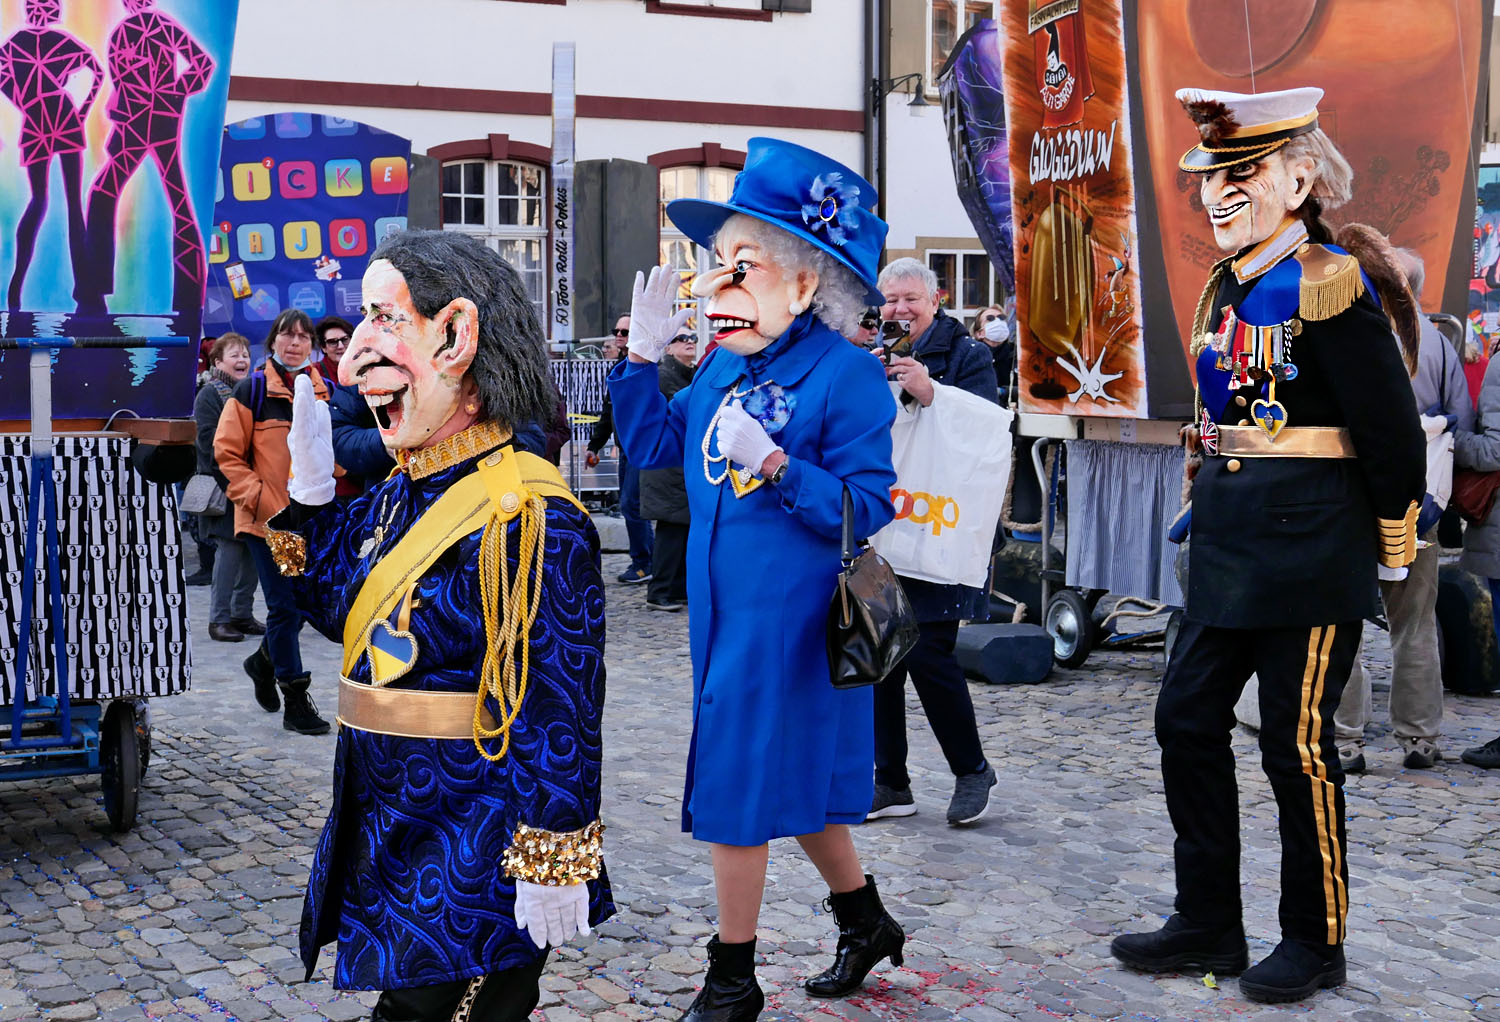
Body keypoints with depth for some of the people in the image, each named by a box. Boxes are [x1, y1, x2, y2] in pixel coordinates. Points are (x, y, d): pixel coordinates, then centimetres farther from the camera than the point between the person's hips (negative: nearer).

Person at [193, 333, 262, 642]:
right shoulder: (209, 394, -5)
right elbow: (209, 441, -14)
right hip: (227, 487, -7)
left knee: (254, 551, 7)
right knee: (229, 549, -8)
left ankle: (243, 614, 17)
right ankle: (219, 619, -1)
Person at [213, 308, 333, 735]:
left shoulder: (324, 391, 10)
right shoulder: (252, 390, -4)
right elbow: (227, 452, -5)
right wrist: (258, 497, -13)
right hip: (267, 519, -5)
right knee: (284, 605, -3)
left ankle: (265, 661, 37)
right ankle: (295, 699, 6)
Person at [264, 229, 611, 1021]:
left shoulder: (527, 516, -22)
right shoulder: (399, 497, 6)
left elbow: (557, 707, -23)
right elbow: (339, 612, 19)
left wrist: (551, 868, -21)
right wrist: (308, 488, 7)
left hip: (477, 870, -9)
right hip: (392, 838, 9)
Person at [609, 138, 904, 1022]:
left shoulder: (845, 375, -15)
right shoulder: (724, 368, 7)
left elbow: (868, 507, -20)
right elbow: (654, 443, 18)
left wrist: (774, 464, -30)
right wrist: (645, 352, 7)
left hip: (786, 617, -8)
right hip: (727, 612, 8)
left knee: (740, 788, -1)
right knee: (790, 781, 19)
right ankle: (866, 924, 40)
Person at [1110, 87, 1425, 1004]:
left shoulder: (1328, 285, -15)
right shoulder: (1228, 288, 10)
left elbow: (1393, 431, -14)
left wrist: (1394, 545, -5)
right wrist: (1220, 512, 19)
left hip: (1310, 549, -8)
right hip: (1229, 541, 9)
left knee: (1298, 743, 1)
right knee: (1188, 720, 9)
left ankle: (1316, 943, 18)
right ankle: (1210, 926, 21)